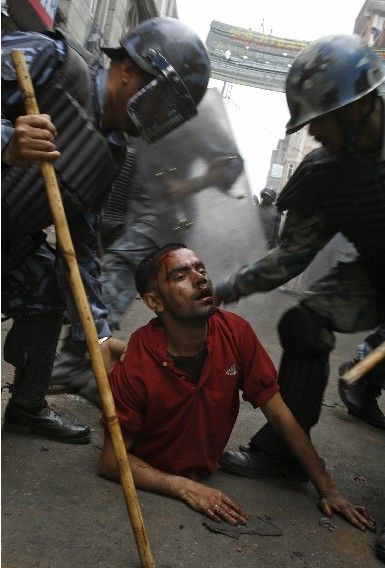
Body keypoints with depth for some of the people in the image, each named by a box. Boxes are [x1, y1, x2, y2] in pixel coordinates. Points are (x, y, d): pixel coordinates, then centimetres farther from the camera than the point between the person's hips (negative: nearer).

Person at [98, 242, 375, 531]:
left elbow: (279, 412, -12)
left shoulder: (235, 332, -19)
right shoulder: (135, 369, -29)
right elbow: (112, 460, -20)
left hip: (203, 472, 7)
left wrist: (328, 490, -12)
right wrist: (185, 488, -29)